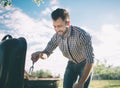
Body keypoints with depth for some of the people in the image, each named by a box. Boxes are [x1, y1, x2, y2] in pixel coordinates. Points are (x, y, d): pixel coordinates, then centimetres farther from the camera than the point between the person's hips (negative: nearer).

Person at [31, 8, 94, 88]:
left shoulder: (82, 35, -34)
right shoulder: (56, 36, -18)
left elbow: (90, 61, -32)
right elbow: (47, 51, -6)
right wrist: (40, 54, -32)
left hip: (85, 64, -4)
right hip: (71, 64, 4)